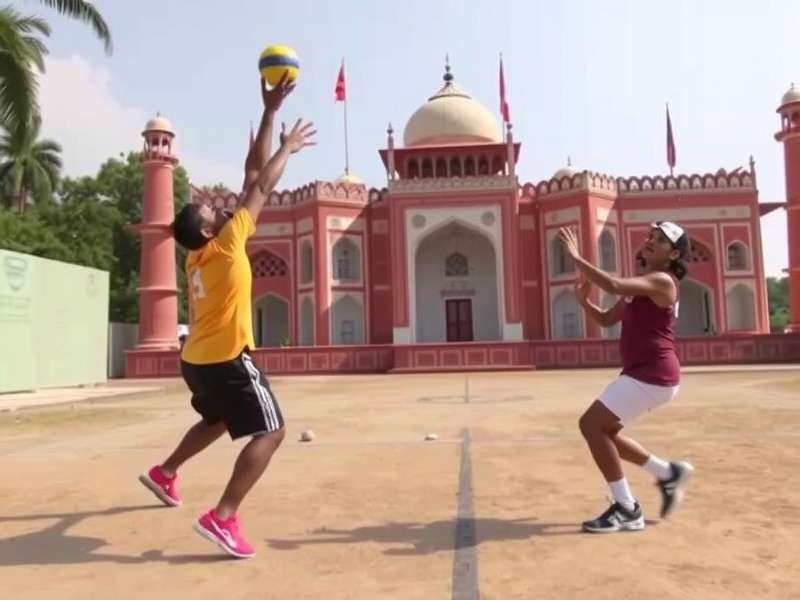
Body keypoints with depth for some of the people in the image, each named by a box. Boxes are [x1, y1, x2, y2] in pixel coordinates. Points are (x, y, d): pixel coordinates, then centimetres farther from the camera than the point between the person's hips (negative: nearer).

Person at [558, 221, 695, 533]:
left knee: (591, 424, -12)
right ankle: (667, 473, 28)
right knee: (601, 429, 16)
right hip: (644, 374, 10)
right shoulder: (640, 285, 18)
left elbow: (613, 285, -31)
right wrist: (583, 300, 2)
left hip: (652, 375, -10)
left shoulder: (661, 281, -13)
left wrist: (577, 258, -25)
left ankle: (627, 510, -2)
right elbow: (607, 319, 20)